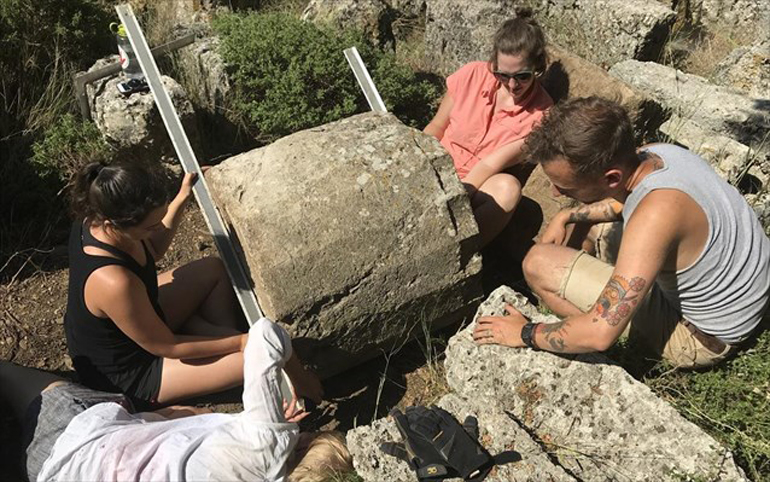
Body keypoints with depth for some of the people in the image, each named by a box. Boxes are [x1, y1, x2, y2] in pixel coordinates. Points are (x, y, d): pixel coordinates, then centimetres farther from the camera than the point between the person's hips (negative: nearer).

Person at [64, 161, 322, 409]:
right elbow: (166, 347, -25)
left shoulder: (96, 216, -16)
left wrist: (182, 197, -2)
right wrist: (240, 342, -17)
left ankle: (227, 337, 22)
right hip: (128, 376, -8)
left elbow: (151, 251, 6)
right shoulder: (114, 283, -41)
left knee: (213, 269, 13)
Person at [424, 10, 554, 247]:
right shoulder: (472, 76, -2)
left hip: (474, 189, -2)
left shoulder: (541, 114, -7)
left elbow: (490, 165, -15)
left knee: (507, 187, -34)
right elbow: (436, 127, 5)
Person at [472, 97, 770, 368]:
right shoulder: (658, 153, -13)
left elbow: (600, 334, -37)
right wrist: (568, 216, 7)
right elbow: (624, 201, 15)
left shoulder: (657, 213, -38)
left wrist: (525, 334, -21)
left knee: (540, 263, -16)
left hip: (702, 336, -8)